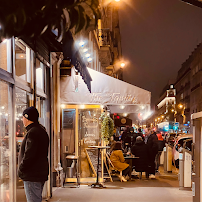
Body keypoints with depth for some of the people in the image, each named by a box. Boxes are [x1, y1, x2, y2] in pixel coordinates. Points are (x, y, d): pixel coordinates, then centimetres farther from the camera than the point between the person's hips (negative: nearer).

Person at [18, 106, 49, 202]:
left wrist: (21, 169, -10)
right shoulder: (41, 130, 14)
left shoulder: (32, 132, -18)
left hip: (32, 175, -10)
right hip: (41, 173, 10)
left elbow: (29, 155, -23)